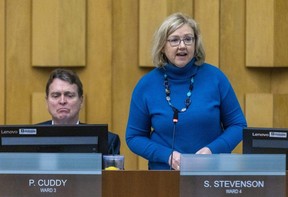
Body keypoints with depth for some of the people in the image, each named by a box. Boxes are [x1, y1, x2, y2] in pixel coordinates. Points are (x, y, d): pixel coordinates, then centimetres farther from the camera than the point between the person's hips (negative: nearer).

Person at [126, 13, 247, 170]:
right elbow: (134, 136, 6)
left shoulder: (215, 77, 0)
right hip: (165, 177, 0)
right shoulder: (147, 85, 0)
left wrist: (212, 150, -11)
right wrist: (167, 155, -10)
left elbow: (238, 124, 6)